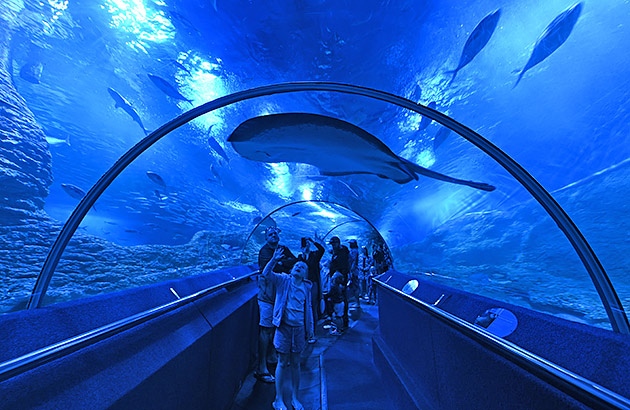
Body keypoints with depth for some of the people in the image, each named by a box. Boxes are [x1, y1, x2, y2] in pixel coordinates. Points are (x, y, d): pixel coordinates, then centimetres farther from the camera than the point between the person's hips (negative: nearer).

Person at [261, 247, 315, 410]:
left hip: (299, 328, 3)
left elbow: (308, 308, 11)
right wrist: (274, 259, -34)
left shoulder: (306, 287, 3)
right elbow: (266, 274, -20)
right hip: (284, 327, -2)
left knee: (295, 364, 15)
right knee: (282, 363, 9)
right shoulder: (283, 280, -5)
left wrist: (310, 328, 11)